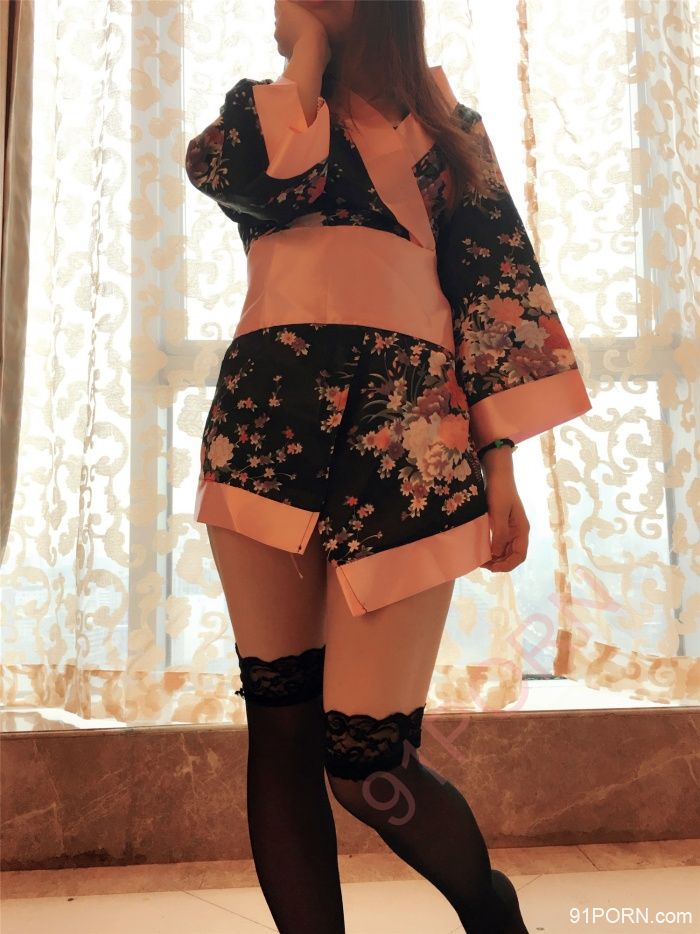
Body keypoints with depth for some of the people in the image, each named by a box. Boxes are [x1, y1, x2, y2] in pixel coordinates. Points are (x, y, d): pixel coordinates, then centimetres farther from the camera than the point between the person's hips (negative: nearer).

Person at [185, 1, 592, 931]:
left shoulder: (445, 125, 17)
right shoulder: (260, 108, 21)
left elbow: (496, 287, 7)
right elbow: (240, 173, -5)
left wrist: (499, 464, -2)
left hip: (405, 436, -2)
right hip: (266, 426, 3)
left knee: (367, 764, -5)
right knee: (280, 724, 2)